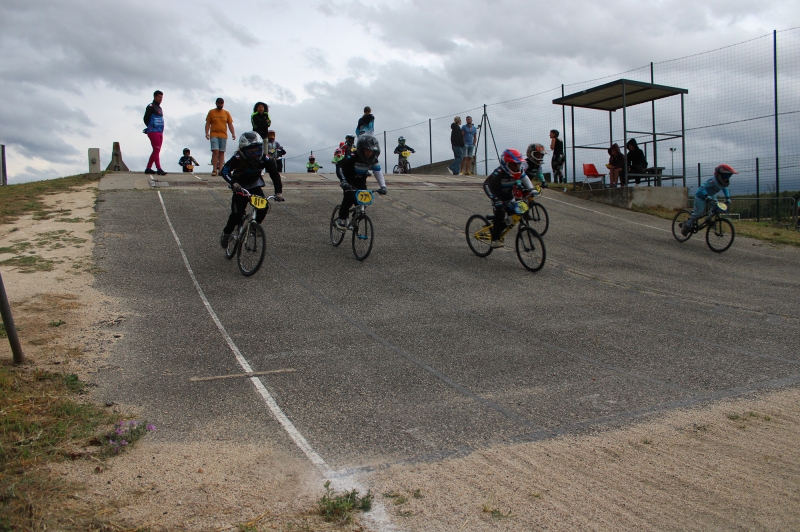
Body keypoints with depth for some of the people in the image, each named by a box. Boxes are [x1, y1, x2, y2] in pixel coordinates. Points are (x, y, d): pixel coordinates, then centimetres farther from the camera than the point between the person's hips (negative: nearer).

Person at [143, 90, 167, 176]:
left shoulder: (159, 108, 20)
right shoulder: (151, 106, -5)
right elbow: (146, 119, -9)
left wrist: (161, 131, 8)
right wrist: (151, 128, 0)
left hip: (160, 133, 9)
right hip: (153, 132, -9)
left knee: (156, 151, 9)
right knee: (156, 150, -14)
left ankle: (148, 168, 15)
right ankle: (159, 169, -18)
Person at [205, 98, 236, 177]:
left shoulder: (226, 113, 10)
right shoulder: (211, 112, 6)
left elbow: (230, 124, 10)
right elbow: (208, 123, 4)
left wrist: (233, 133, -2)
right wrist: (207, 133, -8)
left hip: (223, 135, 2)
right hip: (214, 135, -2)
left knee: (221, 152, 3)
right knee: (215, 151, -13)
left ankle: (220, 169, 4)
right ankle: (214, 169, -13)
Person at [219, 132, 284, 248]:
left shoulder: (265, 160, -22)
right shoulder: (238, 159, -29)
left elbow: (275, 175, -20)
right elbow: (224, 171, -35)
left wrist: (278, 192, -34)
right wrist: (233, 183, -53)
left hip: (255, 185, 3)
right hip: (240, 187, -3)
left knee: (263, 206, -22)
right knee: (237, 215, -13)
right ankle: (226, 234, 12)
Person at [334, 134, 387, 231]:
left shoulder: (374, 159, -14)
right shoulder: (352, 156, -28)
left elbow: (378, 172, -5)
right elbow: (339, 166, -29)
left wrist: (383, 186, -17)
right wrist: (343, 181, -41)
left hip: (361, 181, 5)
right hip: (349, 180, -4)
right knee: (350, 197, -28)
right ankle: (341, 219, -12)